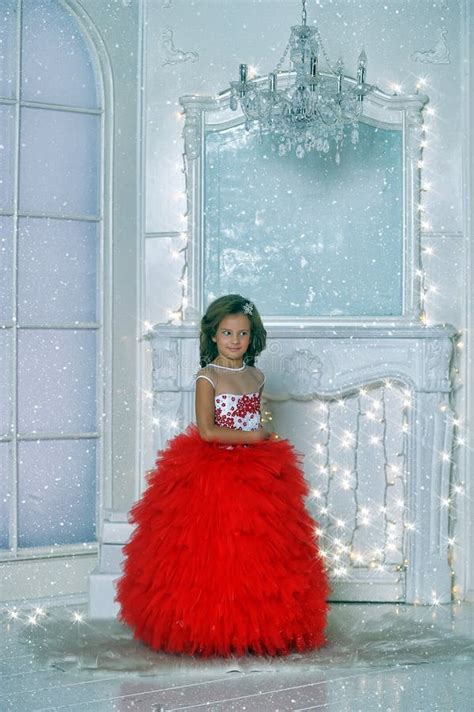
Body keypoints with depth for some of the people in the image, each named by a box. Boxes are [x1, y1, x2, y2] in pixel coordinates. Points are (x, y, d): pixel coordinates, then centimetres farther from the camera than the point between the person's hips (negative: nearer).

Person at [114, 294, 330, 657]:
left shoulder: (256, 376, 11)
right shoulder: (207, 377, -7)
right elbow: (206, 431, -15)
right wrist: (252, 436, -12)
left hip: (255, 472, 6)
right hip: (212, 474, -5)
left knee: (257, 551, 4)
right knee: (215, 552, -4)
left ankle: (255, 625, 12)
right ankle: (211, 626, 6)